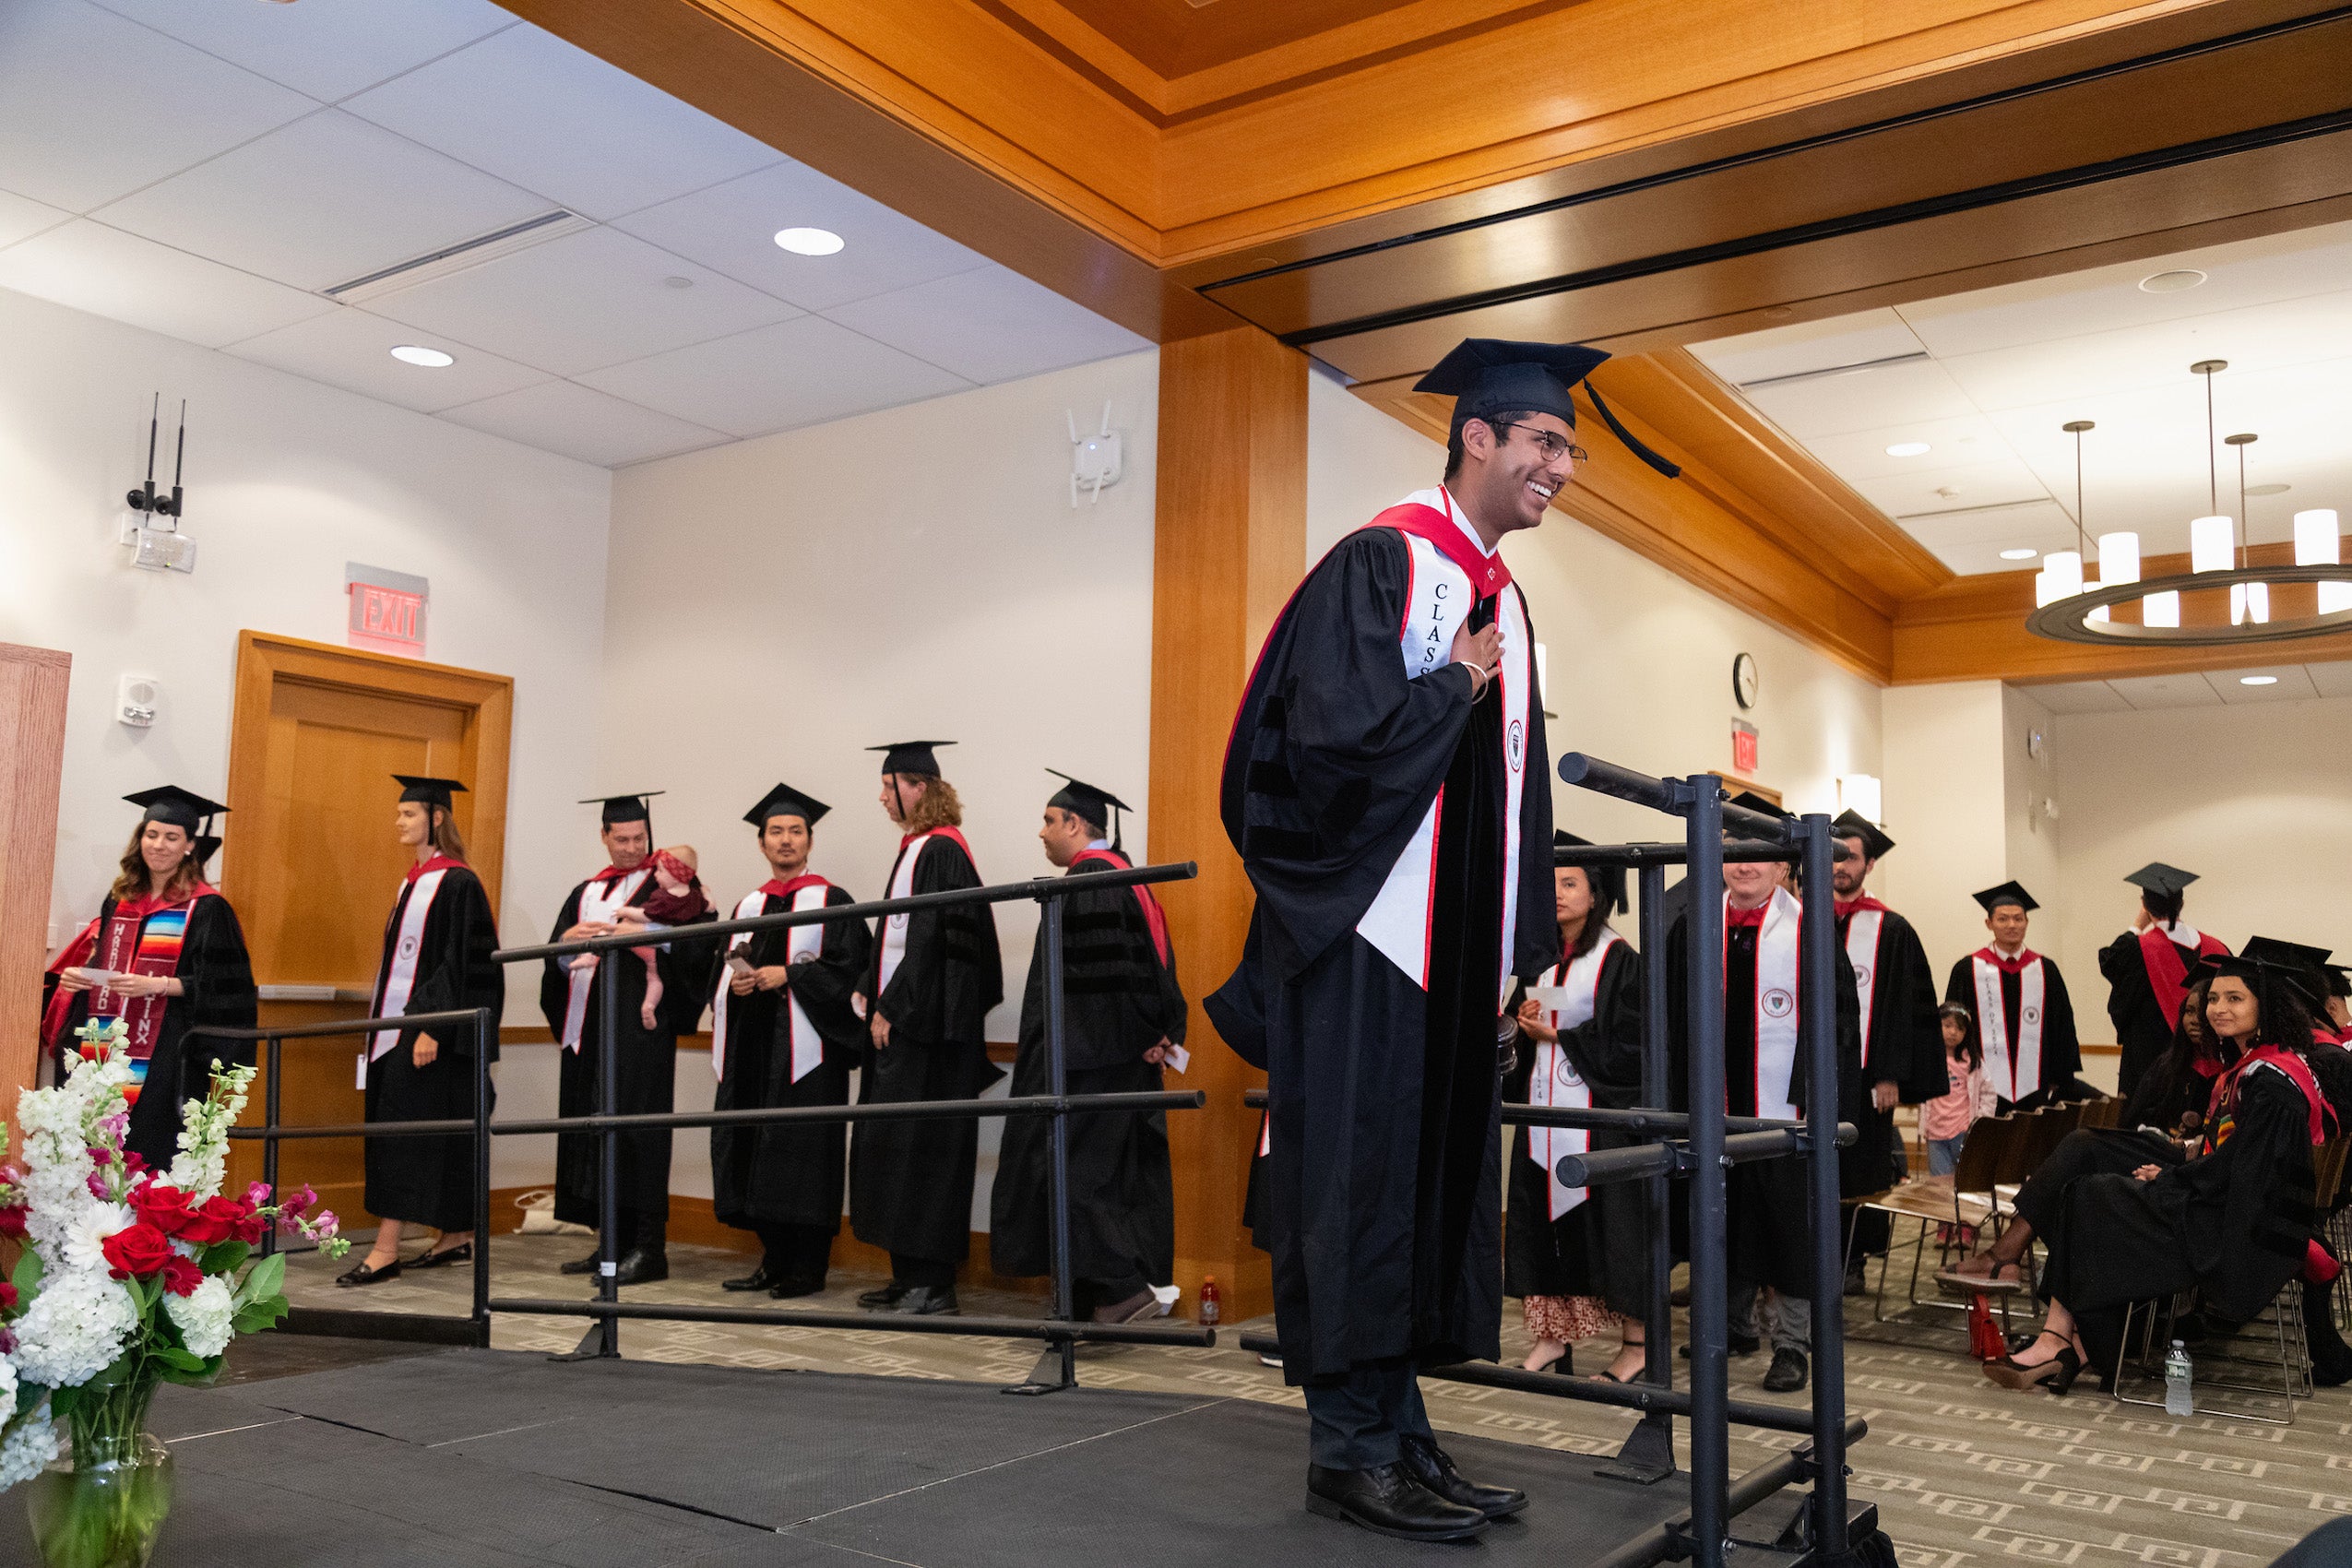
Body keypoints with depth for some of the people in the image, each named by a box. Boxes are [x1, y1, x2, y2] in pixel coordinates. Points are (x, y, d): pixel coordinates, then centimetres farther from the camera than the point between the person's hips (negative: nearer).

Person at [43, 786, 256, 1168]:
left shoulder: (206, 909, -4)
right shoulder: (119, 900, 14)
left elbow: (219, 986, -8)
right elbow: (97, 962, 23)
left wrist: (158, 985, -20)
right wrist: (73, 976, 2)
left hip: (165, 1061, -5)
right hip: (106, 1048, 6)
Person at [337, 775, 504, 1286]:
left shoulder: (456, 883, -12)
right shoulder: (414, 881, 15)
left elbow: (460, 962, -18)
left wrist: (432, 1027, -23)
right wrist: (386, 1018, 21)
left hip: (434, 1026, -9)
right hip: (401, 1022, 9)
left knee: (404, 1123, -11)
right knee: (442, 1131, 11)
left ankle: (386, 1249, -10)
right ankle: (456, 1238, 18)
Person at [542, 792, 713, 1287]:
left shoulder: (664, 886, 3)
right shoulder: (585, 893, 20)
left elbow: (699, 939, -11)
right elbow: (555, 959, 13)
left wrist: (646, 932, -22)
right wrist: (567, 942, -8)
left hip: (638, 1022, -6)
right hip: (589, 1024, 6)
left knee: (635, 1125, -10)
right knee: (594, 1127, 7)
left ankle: (648, 1249, -7)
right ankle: (613, 1243, 14)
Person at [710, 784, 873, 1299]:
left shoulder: (831, 900, 1)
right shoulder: (748, 906, 18)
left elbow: (849, 965, -8)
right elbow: (722, 968, 19)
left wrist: (788, 975, -15)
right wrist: (735, 982, -4)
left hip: (804, 1044, -6)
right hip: (752, 1044, 6)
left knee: (801, 1148, -6)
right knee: (752, 1146, 6)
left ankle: (807, 1267, 2)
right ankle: (774, 1260, 16)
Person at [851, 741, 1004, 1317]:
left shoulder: (940, 852, -14)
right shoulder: (915, 849, 16)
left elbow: (926, 941, -19)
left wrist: (891, 1008, -16)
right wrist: (876, 995, 13)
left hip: (927, 1026, -10)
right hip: (902, 1020, 10)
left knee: (916, 1146, -6)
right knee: (892, 1145, 11)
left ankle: (931, 1283, 1)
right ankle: (912, 1275, 19)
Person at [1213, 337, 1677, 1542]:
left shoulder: (1502, 601, 18)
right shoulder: (1378, 564, -7)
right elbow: (1332, 733, -20)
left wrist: (1521, 954, 14)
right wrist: (1456, 683, -7)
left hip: (1452, 949, 8)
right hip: (1364, 940, -8)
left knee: (1435, 1177, 9)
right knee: (1361, 1175, -4)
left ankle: (1398, 1429, 18)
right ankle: (1350, 1445, 6)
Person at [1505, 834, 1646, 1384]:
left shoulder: (1619, 960, -5)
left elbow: (1629, 1041, -12)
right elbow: (1519, 1030, 19)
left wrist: (1556, 1034, -12)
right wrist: (1525, 1024, -4)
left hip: (1600, 1110, -6)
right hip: (1542, 1105, 6)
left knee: (1606, 1221, -3)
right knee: (1545, 1219, 6)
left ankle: (1635, 1342, 6)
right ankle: (1551, 1334, 14)